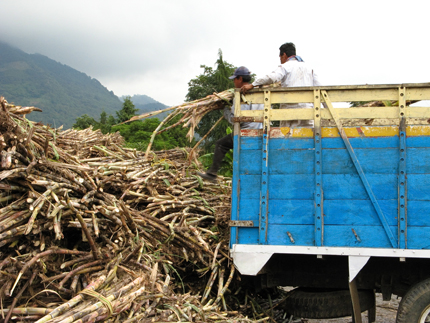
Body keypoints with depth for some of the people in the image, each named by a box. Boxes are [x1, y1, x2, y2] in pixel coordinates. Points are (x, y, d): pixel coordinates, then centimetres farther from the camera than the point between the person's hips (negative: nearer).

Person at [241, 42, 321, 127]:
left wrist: (252, 85, -18)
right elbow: (318, 88, 17)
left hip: (290, 107, -5)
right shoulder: (309, 67, 20)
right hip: (308, 107, 5)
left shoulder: (285, 66, 2)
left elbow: (272, 77, -17)